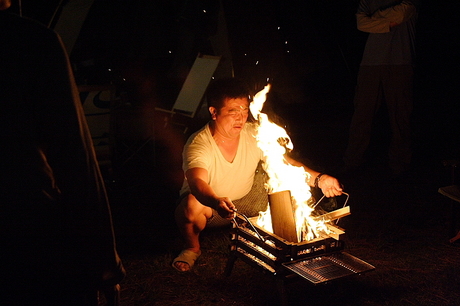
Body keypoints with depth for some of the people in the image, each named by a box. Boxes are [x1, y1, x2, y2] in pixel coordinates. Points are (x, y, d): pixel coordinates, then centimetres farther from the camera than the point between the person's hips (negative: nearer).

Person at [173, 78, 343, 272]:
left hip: (247, 201, 4)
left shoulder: (255, 134, -14)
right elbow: (197, 182, -46)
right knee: (192, 205, -38)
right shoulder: (199, 145, -29)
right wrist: (217, 202, -68)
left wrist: (318, 179, -32)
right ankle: (192, 247, -6)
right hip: (208, 203, -4)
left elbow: (286, 164, -14)